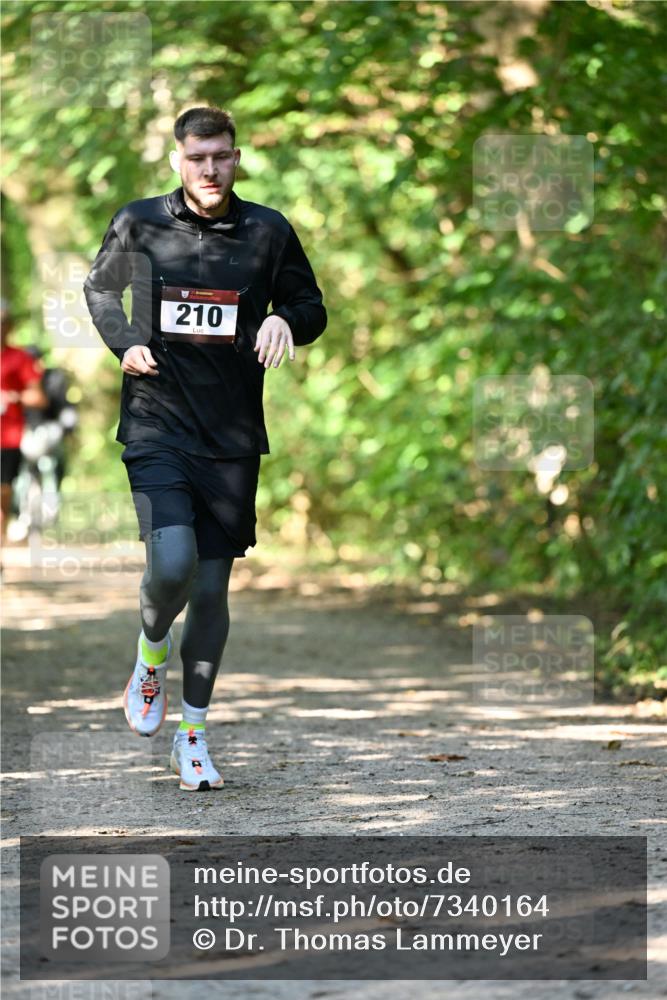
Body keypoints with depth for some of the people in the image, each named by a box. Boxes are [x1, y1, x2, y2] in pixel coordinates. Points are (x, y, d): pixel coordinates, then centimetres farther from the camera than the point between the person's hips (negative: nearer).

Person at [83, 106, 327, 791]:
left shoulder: (268, 232, 2)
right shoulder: (138, 224, 1)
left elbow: (312, 306, 13)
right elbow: (99, 288, 18)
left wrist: (285, 320, -10)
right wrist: (123, 343, 0)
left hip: (232, 438, 2)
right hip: (156, 429, -2)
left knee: (212, 587, 5)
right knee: (172, 563, -22)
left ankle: (192, 736, 21)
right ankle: (151, 656, 13)